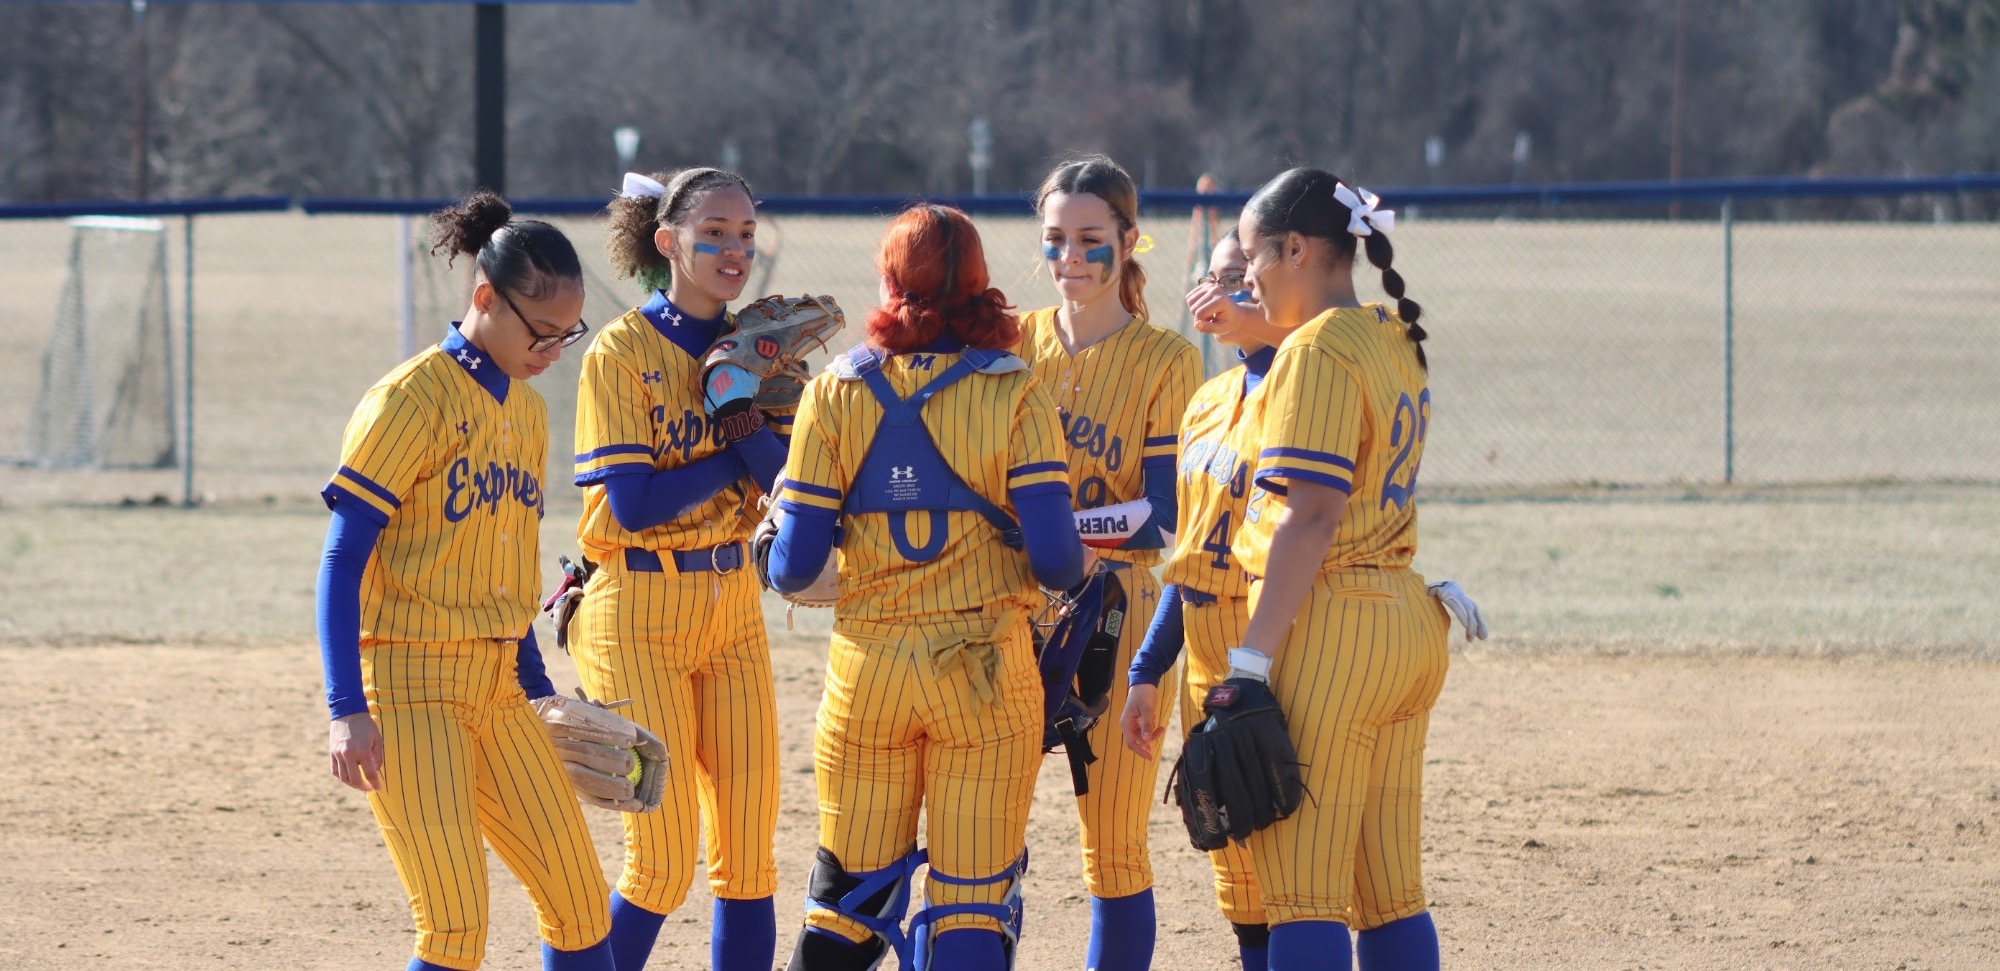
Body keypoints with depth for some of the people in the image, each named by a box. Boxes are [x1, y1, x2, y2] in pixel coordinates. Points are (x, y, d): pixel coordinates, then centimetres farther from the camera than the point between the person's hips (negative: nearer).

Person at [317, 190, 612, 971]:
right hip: (409, 688, -8)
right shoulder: (411, 400, -10)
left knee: (580, 905, 5)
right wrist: (347, 711, -18)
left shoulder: (526, 412, 13)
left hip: (496, 692, 8)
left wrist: (540, 691, 24)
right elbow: (341, 563, -12)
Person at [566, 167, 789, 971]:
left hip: (732, 609, 6)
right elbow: (633, 504, -16)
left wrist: (749, 411, -17)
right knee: (662, 860, -8)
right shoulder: (623, 352, -9)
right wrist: (738, 456, -10)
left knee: (748, 852, 2)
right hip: (639, 616, -6)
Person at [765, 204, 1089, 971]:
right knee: (974, 900, 3)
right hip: (985, 675, -2)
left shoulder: (836, 395, 0)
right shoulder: (1012, 396, -4)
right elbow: (1054, 557, -12)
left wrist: (774, 558, 19)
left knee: (849, 892, 10)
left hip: (865, 672, 2)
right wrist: (1083, 571, 11)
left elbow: (795, 565, -4)